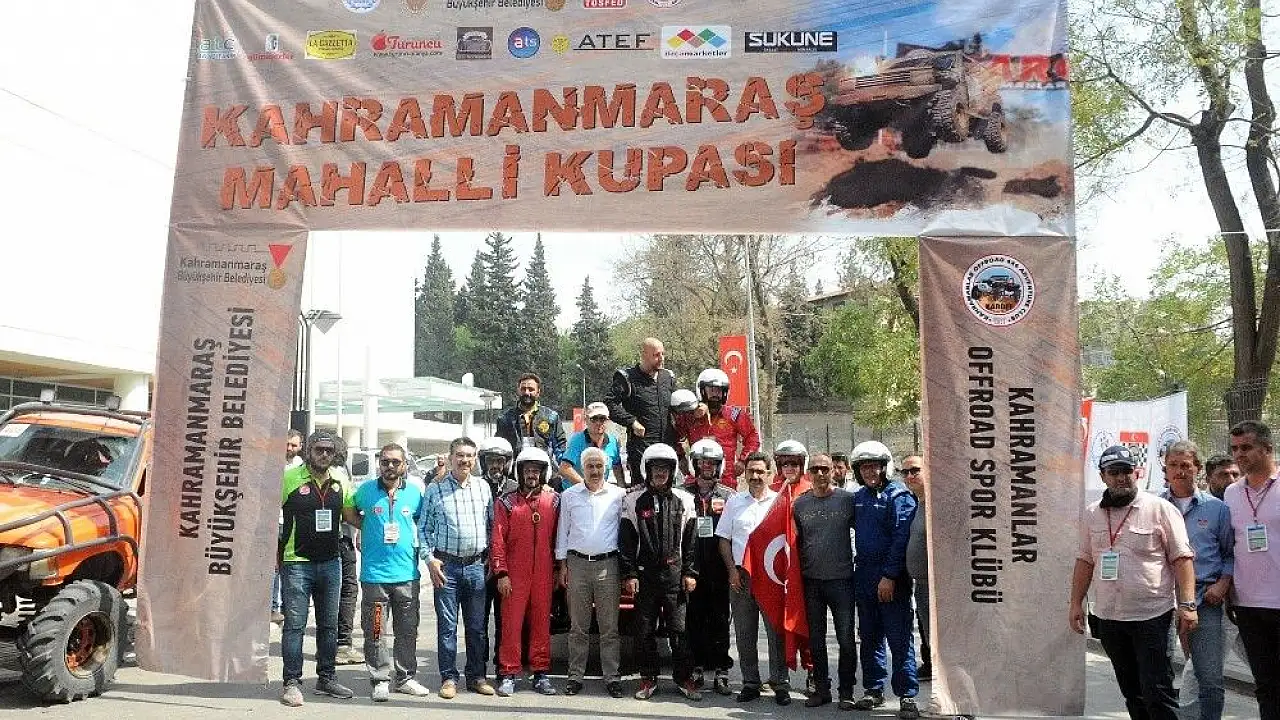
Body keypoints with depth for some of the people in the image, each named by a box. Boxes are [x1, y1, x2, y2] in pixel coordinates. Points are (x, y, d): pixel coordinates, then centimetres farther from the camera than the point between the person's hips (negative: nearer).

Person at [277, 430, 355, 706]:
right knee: (294, 625, -1)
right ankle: (292, 682, 8)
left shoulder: (340, 482, 6)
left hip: (331, 562, 5)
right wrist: (275, 551, -6)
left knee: (329, 624, 12)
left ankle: (326, 678, 23)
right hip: (297, 562, -4)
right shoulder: (290, 477, -7)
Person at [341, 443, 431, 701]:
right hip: (374, 573, -1)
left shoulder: (415, 491, 3)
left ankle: (405, 677, 23)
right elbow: (348, 512, 15)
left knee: (407, 630, 10)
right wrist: (370, 528, 5)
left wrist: (424, 552, 8)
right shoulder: (366, 490, 0)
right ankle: (380, 680, 14)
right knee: (375, 632, 2)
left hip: (407, 572, 2)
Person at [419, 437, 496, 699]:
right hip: (446, 565, -2)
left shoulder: (483, 487, 9)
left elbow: (492, 525, 14)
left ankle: (477, 676, 18)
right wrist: (430, 558, -6)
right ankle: (448, 677, 12)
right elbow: (424, 528, 3)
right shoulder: (434, 490, 2)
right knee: (447, 624, 1)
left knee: (477, 625, 7)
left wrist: (491, 557, 8)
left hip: (476, 565, 2)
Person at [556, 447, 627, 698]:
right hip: (577, 563, 1)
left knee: (609, 625, 3)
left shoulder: (618, 495, 4)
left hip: (608, 564, -1)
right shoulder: (569, 495, 6)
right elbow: (562, 531, 10)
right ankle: (575, 676, 13)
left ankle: (612, 677, 9)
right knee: (578, 626, 6)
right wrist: (563, 565, 5)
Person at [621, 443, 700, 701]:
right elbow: (626, 542, 3)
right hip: (645, 574, 0)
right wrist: (629, 574, -3)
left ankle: (684, 677, 14)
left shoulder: (684, 500, 5)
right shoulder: (634, 501, 3)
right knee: (645, 630, 6)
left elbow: (691, 540, 6)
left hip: (675, 574, 0)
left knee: (679, 629, 2)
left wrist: (690, 572, 1)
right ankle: (648, 678, 18)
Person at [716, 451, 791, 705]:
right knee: (744, 633, 8)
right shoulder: (734, 502, 10)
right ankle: (750, 683, 18)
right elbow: (724, 539, 10)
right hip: (741, 576, 2)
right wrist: (732, 570, 0)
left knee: (776, 631, -1)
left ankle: (780, 684, 9)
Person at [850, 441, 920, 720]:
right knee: (870, 637, 13)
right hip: (864, 577, 7)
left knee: (899, 639, -4)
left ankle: (907, 696, 2)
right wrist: (859, 571, 11)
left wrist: (889, 576, -19)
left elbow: (901, 538, -14)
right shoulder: (858, 497, 13)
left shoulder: (898, 495, -7)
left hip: (892, 579, -7)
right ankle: (873, 690, 23)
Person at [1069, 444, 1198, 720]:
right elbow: (1085, 561, 14)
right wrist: (1076, 602, 11)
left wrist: (1187, 604, -14)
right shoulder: (1092, 514, 9)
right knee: (1131, 692, 15)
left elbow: (1182, 558, -7)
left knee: (1157, 692, -4)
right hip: (1108, 617, 5)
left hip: (1152, 616, -5)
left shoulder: (1160, 509, -4)